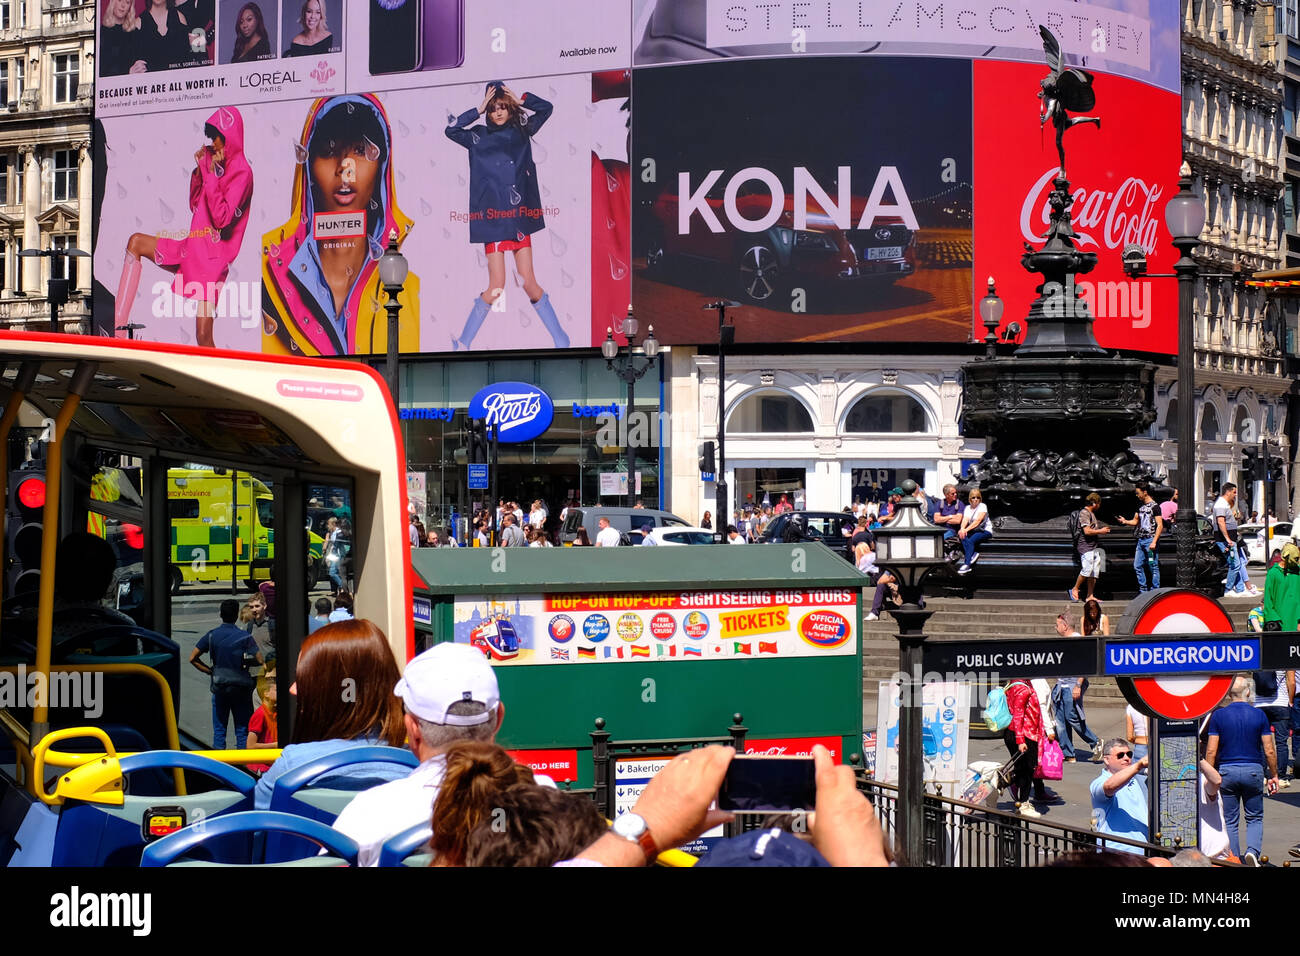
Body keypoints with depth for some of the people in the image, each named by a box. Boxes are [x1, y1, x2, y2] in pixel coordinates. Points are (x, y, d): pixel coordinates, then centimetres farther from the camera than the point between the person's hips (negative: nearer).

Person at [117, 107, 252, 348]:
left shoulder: (242, 172, -10)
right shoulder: (214, 161, 14)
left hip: (213, 258, -8)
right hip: (191, 249, 8)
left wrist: (211, 173, -16)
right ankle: (118, 327, -7)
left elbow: (221, 218, -19)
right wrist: (199, 170, 6)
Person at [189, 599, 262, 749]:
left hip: (219, 686, 2)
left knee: (219, 729, 9)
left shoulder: (212, 635, 0)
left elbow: (192, 658, -1)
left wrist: (210, 671, 6)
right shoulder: (244, 636, -7)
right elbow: (260, 660, -12)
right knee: (242, 729, 5)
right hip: (241, 686, -2)